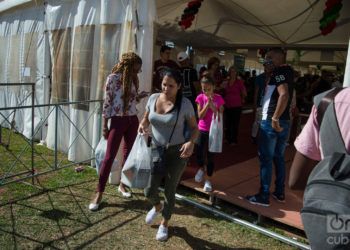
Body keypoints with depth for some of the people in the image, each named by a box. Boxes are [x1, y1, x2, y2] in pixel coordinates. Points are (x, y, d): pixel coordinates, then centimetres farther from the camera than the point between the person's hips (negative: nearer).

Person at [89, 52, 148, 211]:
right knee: (109, 156, -5)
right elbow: (107, 102, -10)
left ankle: (122, 185, 28)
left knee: (128, 154, 12)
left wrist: (139, 96, -4)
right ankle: (99, 193, 4)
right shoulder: (113, 78, -10)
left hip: (132, 120, 6)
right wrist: (104, 125, -12)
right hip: (118, 120, -6)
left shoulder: (133, 80, 7)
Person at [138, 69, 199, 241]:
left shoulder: (185, 104, -13)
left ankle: (164, 224, 37)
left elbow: (194, 127, -5)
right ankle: (157, 207, 42)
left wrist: (191, 142, -25)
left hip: (176, 153, -3)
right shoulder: (153, 98, -3)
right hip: (156, 150, 3)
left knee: (169, 191, 10)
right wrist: (142, 127, -12)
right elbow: (146, 119, 12)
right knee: (149, 191, 3)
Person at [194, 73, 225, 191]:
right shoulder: (200, 98, -4)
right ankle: (202, 168, 26)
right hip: (202, 130, 1)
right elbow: (200, 116, -9)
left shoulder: (218, 99, -7)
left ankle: (208, 180, 19)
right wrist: (207, 104, -20)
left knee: (210, 156, 3)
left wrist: (213, 107, -21)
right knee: (199, 153, -8)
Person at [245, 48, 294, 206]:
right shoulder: (287, 71, 16)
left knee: (265, 158, -2)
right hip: (284, 122, 9)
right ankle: (279, 193, 24)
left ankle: (264, 196, 4)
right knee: (279, 157, 15)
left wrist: (274, 118, -27)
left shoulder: (279, 71, -13)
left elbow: (284, 95, -28)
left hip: (271, 122, -9)